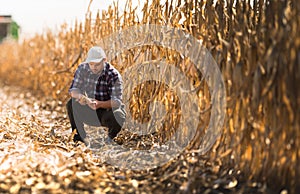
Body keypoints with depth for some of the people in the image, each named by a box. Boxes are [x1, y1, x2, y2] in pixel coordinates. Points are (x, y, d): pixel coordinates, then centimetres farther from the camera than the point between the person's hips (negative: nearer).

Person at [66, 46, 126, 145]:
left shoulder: (114, 75, -22)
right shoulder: (82, 69, -9)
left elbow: (117, 101, -27)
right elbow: (73, 89, -9)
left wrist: (100, 104, -46)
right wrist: (80, 96, -34)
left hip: (109, 110, -3)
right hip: (89, 110, 3)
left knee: (116, 116, -36)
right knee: (71, 104, -21)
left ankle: (110, 137, 0)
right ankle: (80, 135, -1)